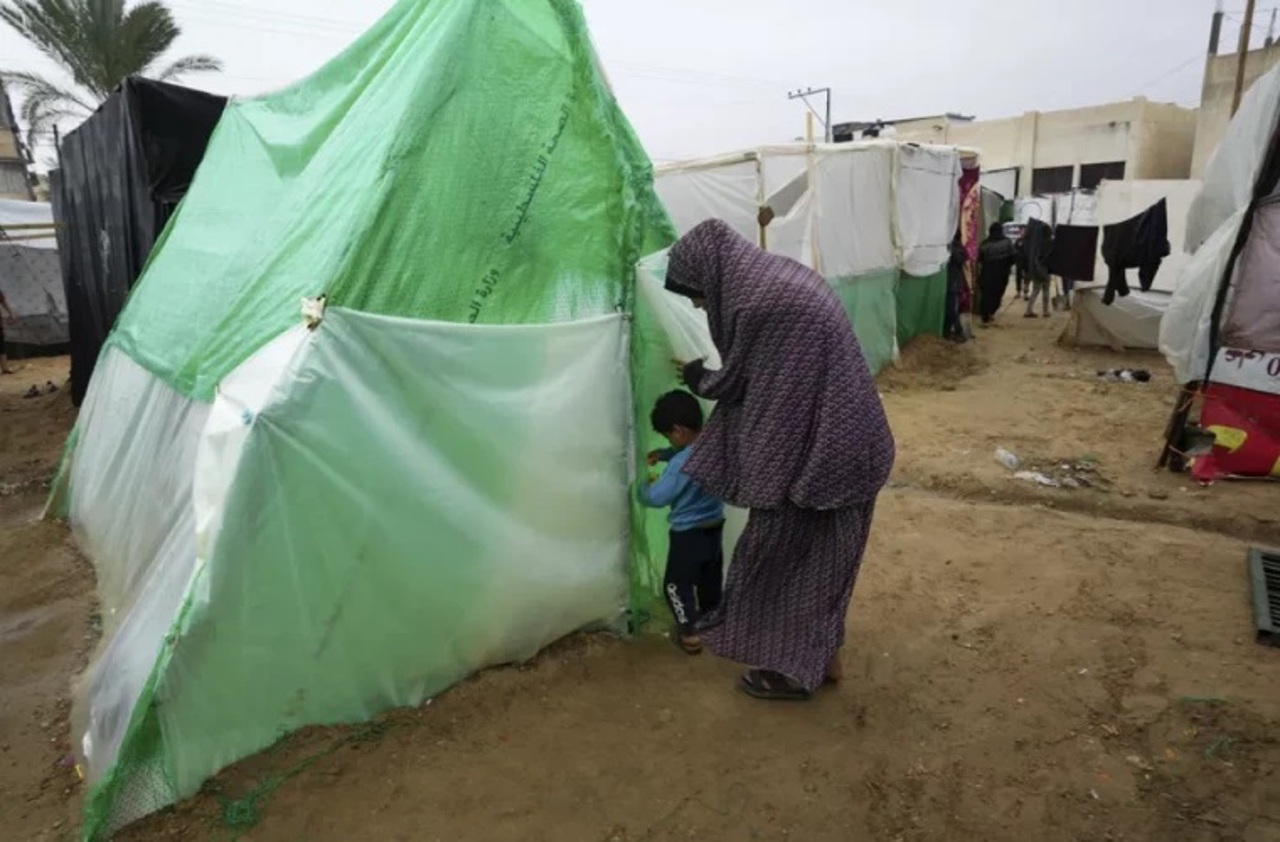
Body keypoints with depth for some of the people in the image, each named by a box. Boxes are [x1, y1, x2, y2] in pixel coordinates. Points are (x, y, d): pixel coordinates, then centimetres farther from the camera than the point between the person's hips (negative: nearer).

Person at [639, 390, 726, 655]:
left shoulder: (681, 465, -29)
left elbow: (657, 498, -21)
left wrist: (644, 487, 0)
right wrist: (664, 454, 4)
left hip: (688, 534, -7)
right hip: (715, 529, 7)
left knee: (677, 585, 13)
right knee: (711, 582, 24)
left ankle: (689, 635, 19)